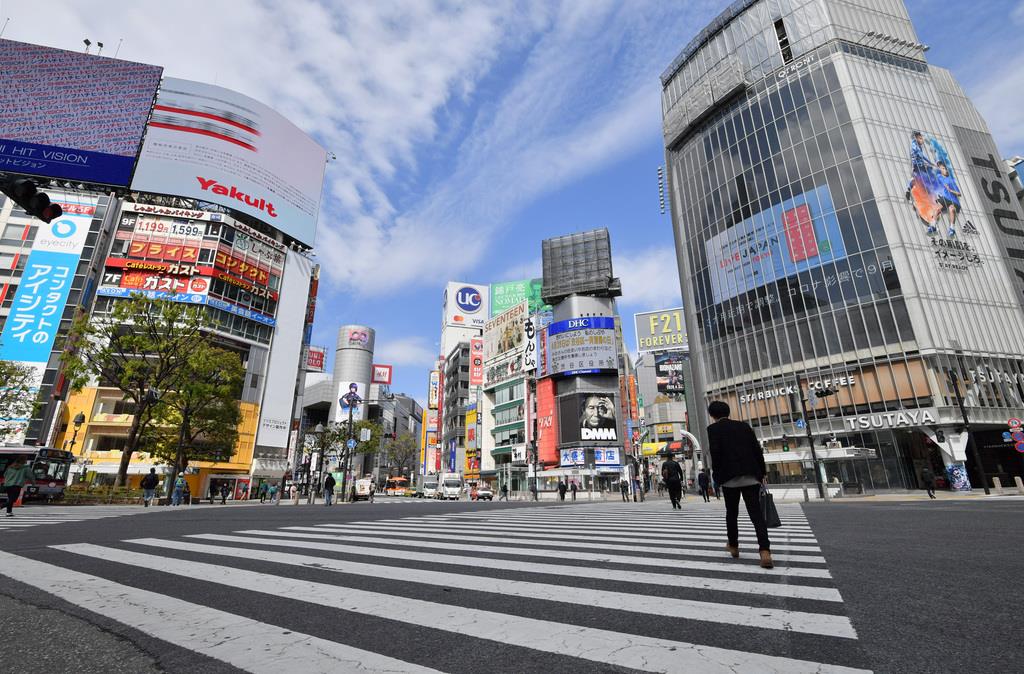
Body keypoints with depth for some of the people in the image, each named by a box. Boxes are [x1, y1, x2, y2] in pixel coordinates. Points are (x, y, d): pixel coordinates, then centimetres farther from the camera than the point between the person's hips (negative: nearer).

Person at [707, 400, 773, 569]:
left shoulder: (713, 429, 1)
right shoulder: (744, 426, 14)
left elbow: (714, 452, -11)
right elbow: (758, 450, 10)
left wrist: (717, 474, -1)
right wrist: (762, 472, 15)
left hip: (729, 477, -3)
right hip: (751, 476, 3)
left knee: (731, 512, 15)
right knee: (756, 512, 0)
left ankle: (733, 546, 27)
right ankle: (765, 551, -15)